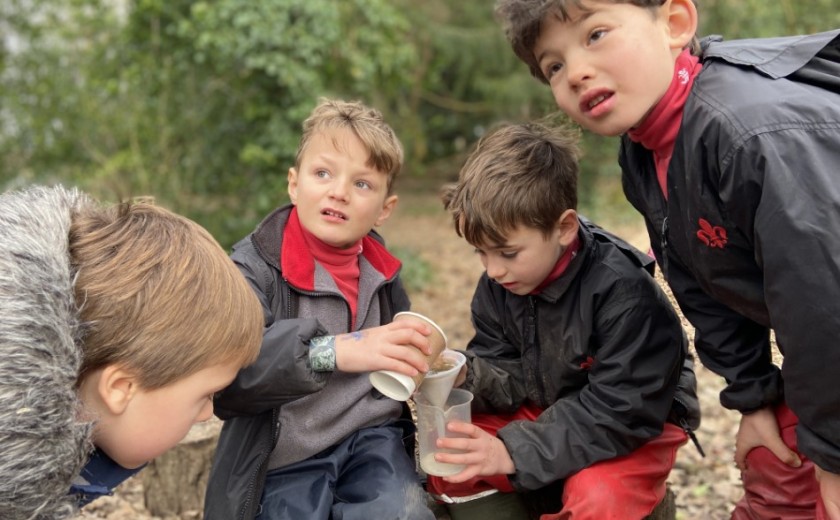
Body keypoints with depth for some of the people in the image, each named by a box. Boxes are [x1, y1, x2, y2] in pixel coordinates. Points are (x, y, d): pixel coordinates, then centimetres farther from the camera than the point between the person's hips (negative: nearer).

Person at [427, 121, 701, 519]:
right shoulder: (499, 284, -7)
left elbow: (617, 412, -28)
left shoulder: (622, 290, -28)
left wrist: (515, 451, -34)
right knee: (449, 462, -11)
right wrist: (463, 374, -28)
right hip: (548, 413, 6)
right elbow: (512, 378, -5)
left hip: (634, 423, -6)